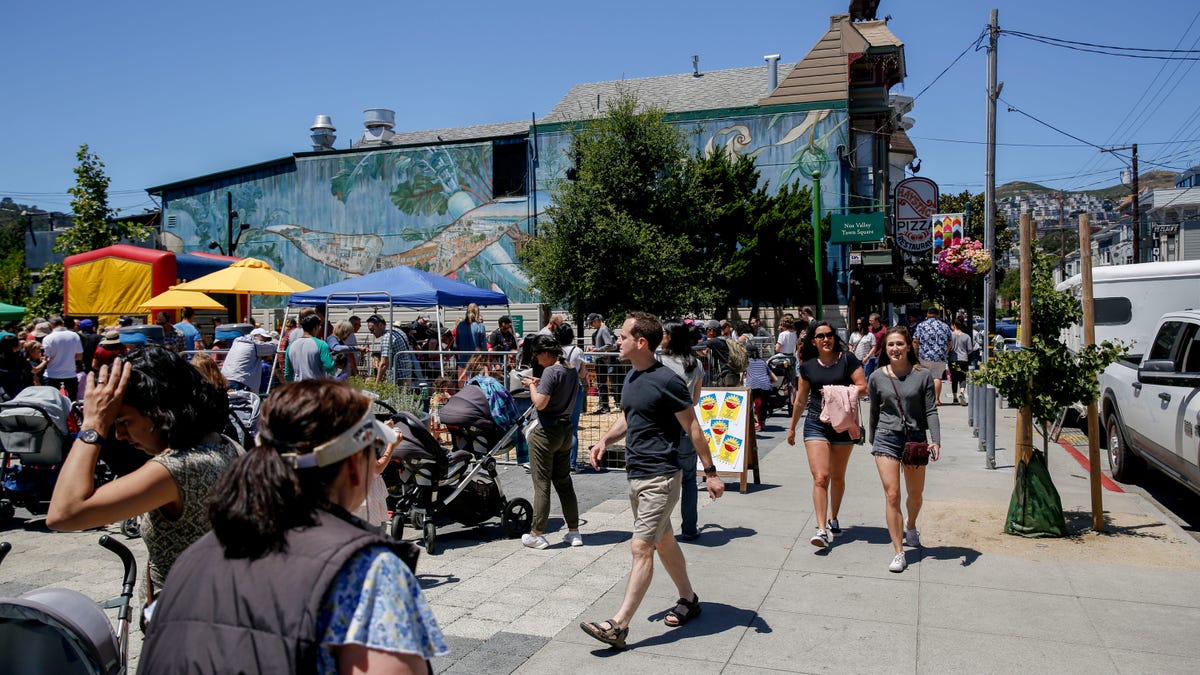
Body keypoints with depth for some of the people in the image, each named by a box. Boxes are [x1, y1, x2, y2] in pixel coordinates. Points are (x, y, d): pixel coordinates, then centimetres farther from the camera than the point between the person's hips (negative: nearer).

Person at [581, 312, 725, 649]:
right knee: (663, 541, 19)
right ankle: (688, 599, 36)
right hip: (636, 473, 9)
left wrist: (710, 472, -12)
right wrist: (606, 440, 2)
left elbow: (693, 428, -13)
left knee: (641, 548, -8)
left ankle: (619, 625, -6)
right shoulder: (632, 376, 7)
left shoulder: (666, 380, -18)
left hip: (660, 476, -9)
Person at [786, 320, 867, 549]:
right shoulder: (808, 366, 5)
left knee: (837, 477, 14)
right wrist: (792, 427, 20)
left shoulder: (847, 359, -2)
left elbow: (863, 388, -6)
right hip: (815, 424, 0)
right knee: (820, 477, -12)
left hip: (843, 424, 0)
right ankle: (822, 529, -14)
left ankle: (833, 519, 34)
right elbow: (801, 399, 14)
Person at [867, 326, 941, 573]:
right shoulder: (877, 378, 0)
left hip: (915, 439, 0)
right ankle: (898, 552, -2)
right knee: (892, 495, -8)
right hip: (886, 439, 0)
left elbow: (931, 411, -4)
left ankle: (911, 526, 50)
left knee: (915, 494, 18)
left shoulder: (922, 375, -4)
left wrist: (936, 440, -15)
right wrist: (873, 441, 17)